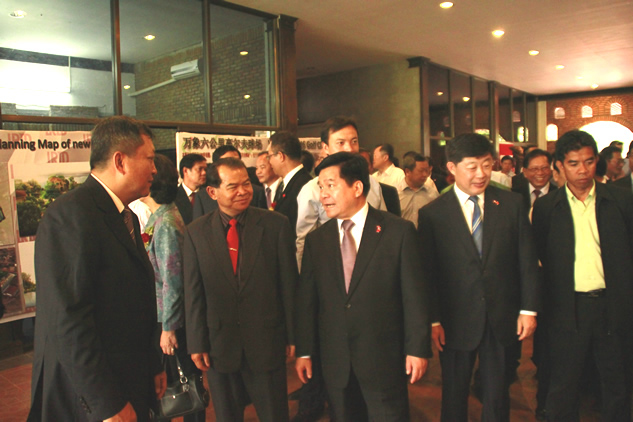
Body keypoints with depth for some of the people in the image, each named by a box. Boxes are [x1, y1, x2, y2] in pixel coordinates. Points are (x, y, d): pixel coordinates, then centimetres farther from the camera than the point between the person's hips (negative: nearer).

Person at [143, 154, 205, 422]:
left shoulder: (165, 224, -22)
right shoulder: (160, 217, 6)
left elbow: (173, 281, -22)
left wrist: (168, 328, -17)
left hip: (169, 319, -9)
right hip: (158, 314, 9)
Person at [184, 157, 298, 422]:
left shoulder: (276, 225, -8)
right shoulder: (196, 232, -3)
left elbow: (289, 284, -4)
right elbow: (193, 293, 0)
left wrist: (293, 336, 0)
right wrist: (197, 343, 1)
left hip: (267, 343, -1)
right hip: (219, 346, 2)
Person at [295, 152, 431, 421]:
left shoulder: (399, 231, -7)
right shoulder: (315, 240, 2)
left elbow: (414, 295, -6)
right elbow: (306, 299, 5)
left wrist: (418, 348, -6)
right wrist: (304, 351, 6)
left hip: (384, 360, -3)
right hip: (335, 361, 3)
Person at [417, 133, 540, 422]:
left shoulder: (512, 204, 0)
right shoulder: (432, 214, -6)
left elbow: (527, 260, 3)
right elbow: (428, 272, -5)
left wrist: (529, 309, 0)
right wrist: (433, 320, -8)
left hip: (502, 319, 2)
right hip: (456, 321, -2)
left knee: (497, 396, 17)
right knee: (454, 397, 14)